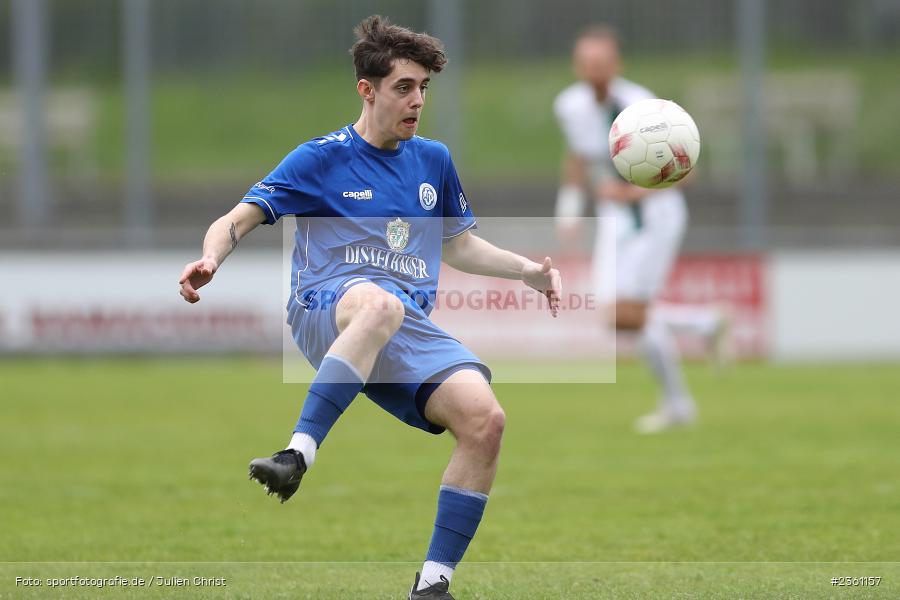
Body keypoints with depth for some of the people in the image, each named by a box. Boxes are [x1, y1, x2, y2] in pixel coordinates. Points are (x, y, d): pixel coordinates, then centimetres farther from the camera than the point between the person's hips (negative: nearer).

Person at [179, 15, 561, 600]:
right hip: (327, 314, -5)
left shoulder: (434, 161, 20)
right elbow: (237, 221, 2)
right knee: (379, 303, -43)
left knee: (485, 417, -23)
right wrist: (210, 260, -19)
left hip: (412, 332, 5)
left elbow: (457, 246, 35)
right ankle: (297, 456, -50)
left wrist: (529, 270, 23)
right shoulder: (322, 159, 6)